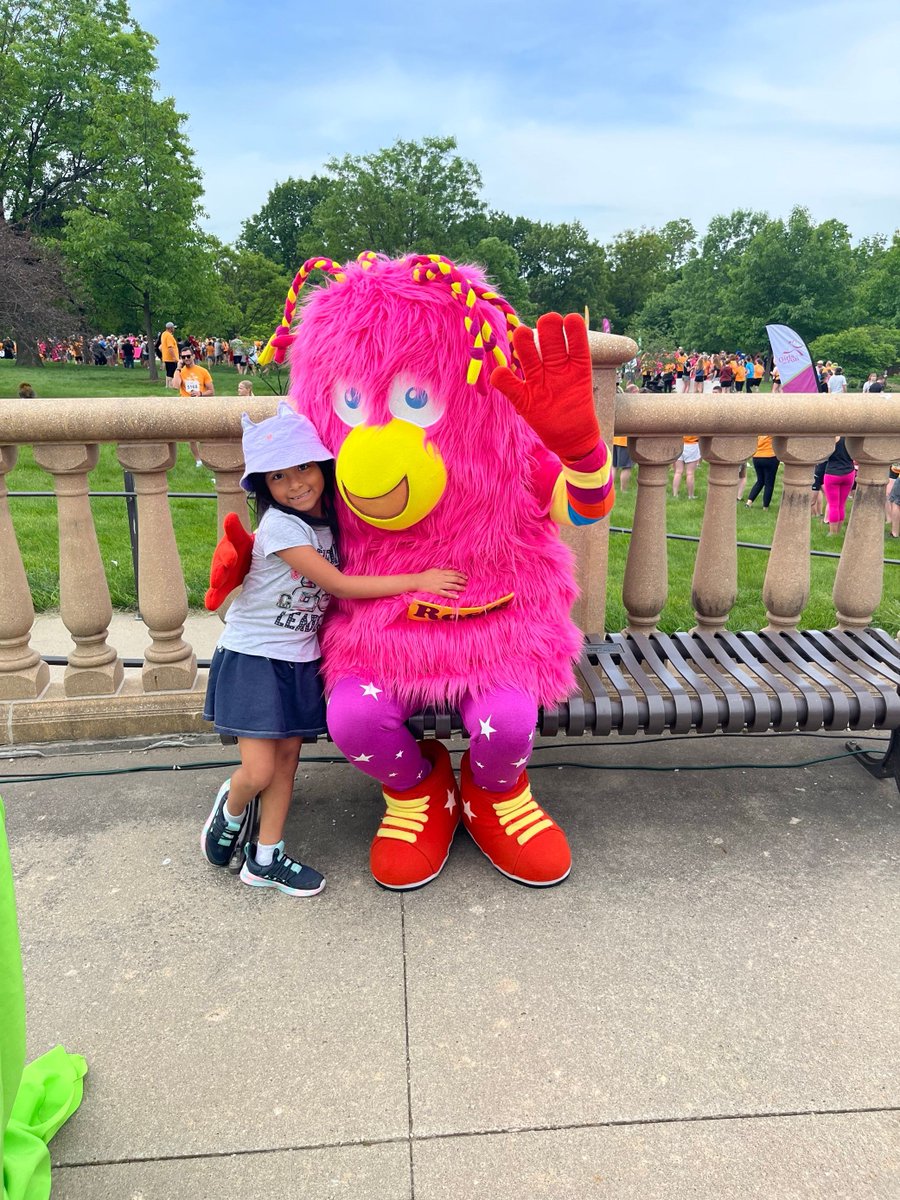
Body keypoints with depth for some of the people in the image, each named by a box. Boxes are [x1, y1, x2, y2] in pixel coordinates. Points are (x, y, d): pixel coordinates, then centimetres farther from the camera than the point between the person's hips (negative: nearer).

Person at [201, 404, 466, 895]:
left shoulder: (329, 518, 2)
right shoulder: (280, 525, -20)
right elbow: (339, 585, -21)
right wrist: (417, 580, -20)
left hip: (299, 660, 6)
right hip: (253, 657, -6)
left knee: (287, 758, 10)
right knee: (259, 771, -6)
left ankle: (264, 858, 25)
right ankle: (229, 807, 29)